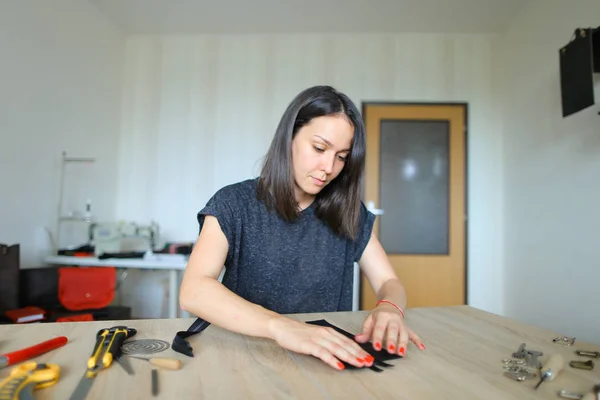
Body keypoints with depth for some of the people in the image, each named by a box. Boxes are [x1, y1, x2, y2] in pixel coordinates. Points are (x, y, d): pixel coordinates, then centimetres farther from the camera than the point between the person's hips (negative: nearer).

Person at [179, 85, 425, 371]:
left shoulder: (348, 213, 2)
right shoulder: (234, 204, -9)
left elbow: (389, 283, 2)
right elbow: (192, 291, -21)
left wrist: (389, 308, -21)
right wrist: (281, 326, -36)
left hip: (328, 362, 3)